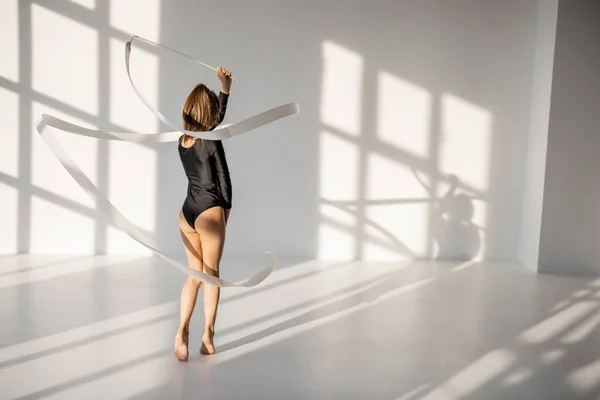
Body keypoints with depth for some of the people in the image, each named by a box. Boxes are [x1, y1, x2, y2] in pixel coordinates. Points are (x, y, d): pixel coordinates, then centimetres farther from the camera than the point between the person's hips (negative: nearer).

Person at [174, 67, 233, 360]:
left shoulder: (182, 140, 7)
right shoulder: (211, 141, -13)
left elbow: (216, 120, 19)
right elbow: (223, 179, -9)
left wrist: (224, 88, 18)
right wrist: (226, 212, 5)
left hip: (187, 212, 6)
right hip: (209, 212, -6)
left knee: (194, 274, 13)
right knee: (211, 274, 6)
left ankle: (182, 331, -3)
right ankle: (207, 336, 12)